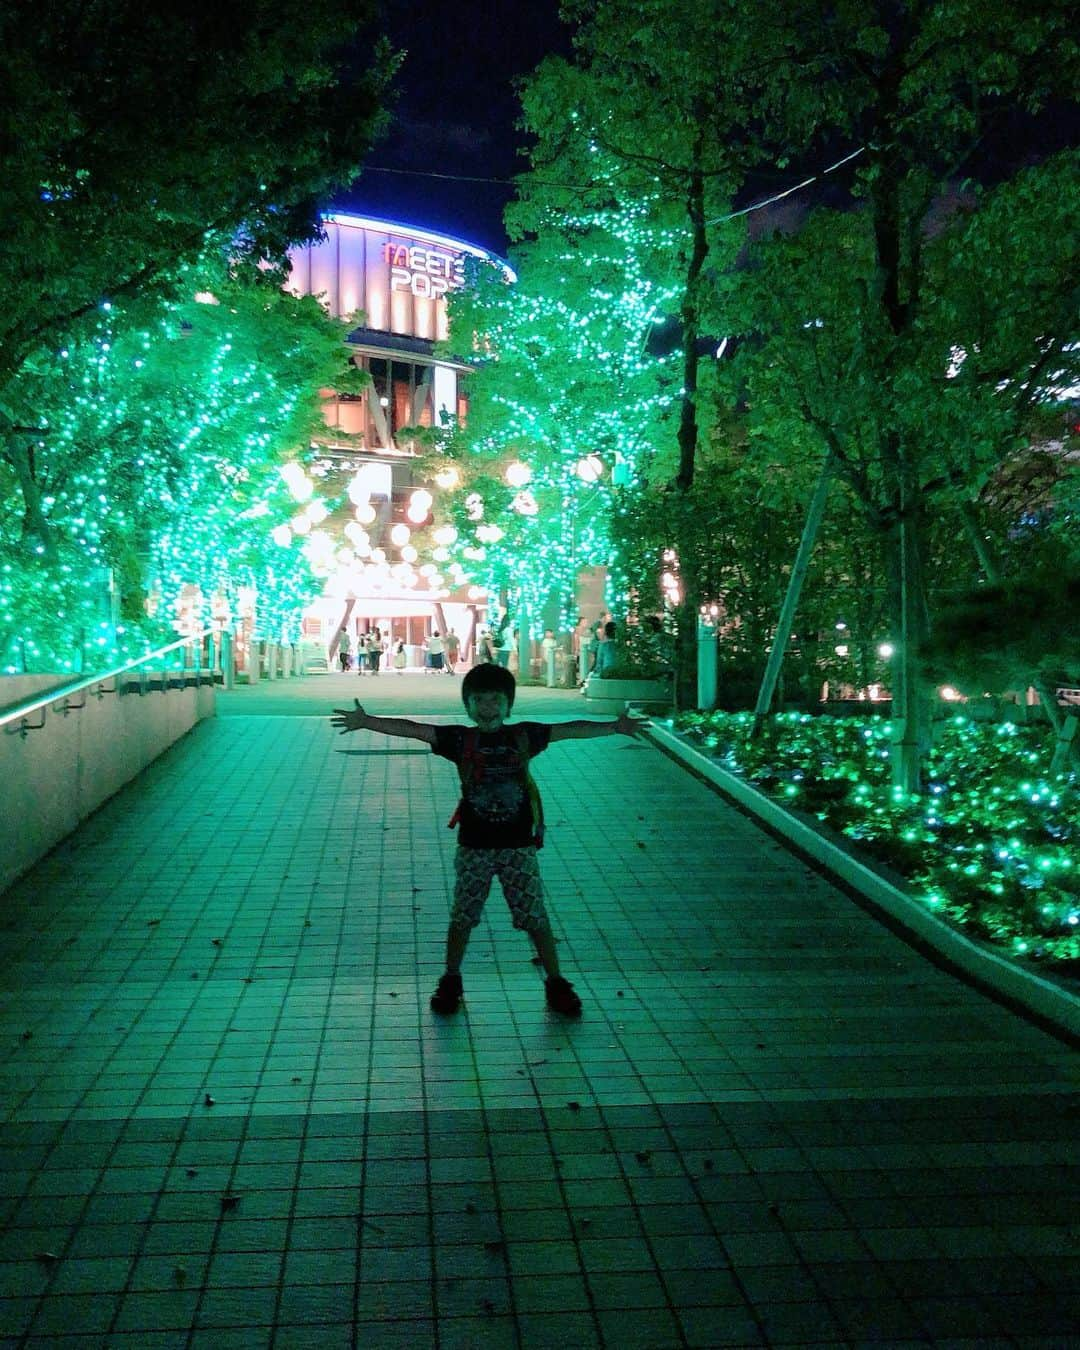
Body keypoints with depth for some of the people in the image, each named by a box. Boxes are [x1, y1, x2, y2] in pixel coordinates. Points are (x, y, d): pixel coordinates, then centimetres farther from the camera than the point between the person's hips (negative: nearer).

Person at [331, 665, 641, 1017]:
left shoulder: (524, 736, 0)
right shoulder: (460, 740, -3)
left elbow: (570, 730, 5)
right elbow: (412, 729, -11)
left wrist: (613, 727, 4)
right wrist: (367, 721, -20)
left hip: (518, 845, 0)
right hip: (474, 846, 0)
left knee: (535, 916, 5)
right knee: (462, 916, 10)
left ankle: (555, 982, 18)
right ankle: (451, 980, 28)